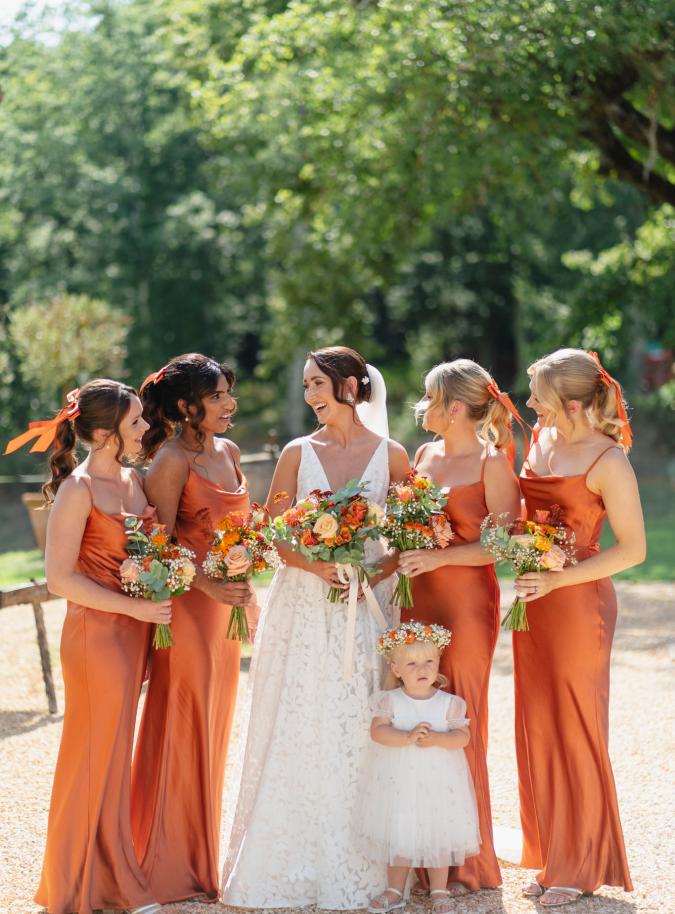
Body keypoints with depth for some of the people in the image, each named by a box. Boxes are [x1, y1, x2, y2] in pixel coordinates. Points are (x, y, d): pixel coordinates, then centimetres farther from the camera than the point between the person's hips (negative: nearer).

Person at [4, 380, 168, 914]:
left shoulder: (135, 480, 9)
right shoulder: (78, 490, -13)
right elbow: (60, 579, -16)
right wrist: (134, 607, -17)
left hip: (134, 632, 7)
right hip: (96, 633, -7)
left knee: (115, 756, 14)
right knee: (97, 756, 2)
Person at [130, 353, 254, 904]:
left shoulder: (229, 452, 11)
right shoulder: (173, 460, -13)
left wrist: (248, 597, 17)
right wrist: (210, 586, -25)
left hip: (226, 603, 8)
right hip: (188, 604, -8)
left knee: (213, 729, 14)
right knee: (182, 729, -1)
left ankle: (202, 853, 26)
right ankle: (172, 866, 9)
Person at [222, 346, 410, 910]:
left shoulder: (390, 456, 3)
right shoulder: (299, 453, 5)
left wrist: (380, 569, -11)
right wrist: (313, 565, -13)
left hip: (365, 605, -1)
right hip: (302, 607, 1)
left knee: (357, 731, 1)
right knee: (297, 730, 0)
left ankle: (356, 863, 11)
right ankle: (291, 863, 9)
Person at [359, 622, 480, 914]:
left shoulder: (449, 703, -5)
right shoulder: (389, 701, -6)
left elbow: (462, 736, -8)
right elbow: (378, 731, -15)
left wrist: (436, 738, -26)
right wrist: (408, 737, -29)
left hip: (438, 781, 0)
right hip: (397, 780, 0)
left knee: (438, 836, 8)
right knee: (397, 836, 11)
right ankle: (394, 890, 25)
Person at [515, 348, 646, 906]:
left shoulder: (608, 461, -16)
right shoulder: (542, 439, 6)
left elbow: (632, 549, -15)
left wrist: (556, 580, -19)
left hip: (577, 604, -7)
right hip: (535, 603, 7)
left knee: (575, 732, 2)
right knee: (538, 729, 10)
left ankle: (582, 866, 16)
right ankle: (551, 859, 21)